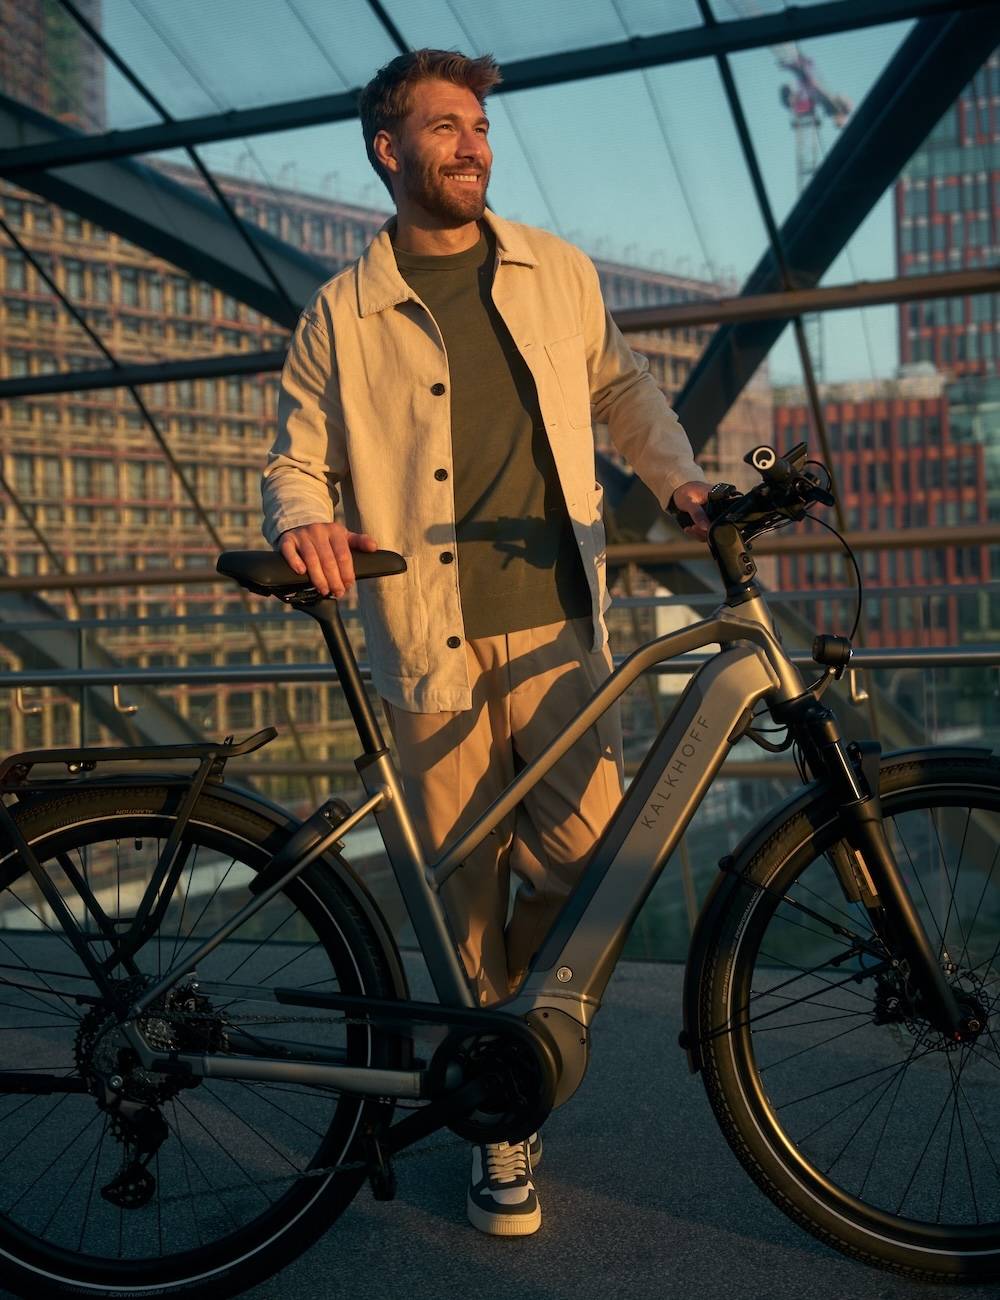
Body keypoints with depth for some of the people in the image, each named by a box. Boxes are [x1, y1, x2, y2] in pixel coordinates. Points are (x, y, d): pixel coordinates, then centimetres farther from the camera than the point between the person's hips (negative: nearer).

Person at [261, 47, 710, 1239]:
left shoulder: (559, 273, 12)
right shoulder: (342, 316, 6)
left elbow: (621, 387, 23)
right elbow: (295, 460, 7)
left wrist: (679, 475, 5)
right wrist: (302, 521, -16)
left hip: (556, 625, 2)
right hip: (429, 642, -1)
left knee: (589, 851, -13)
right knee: (470, 893, 3)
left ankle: (525, 1013, 23)